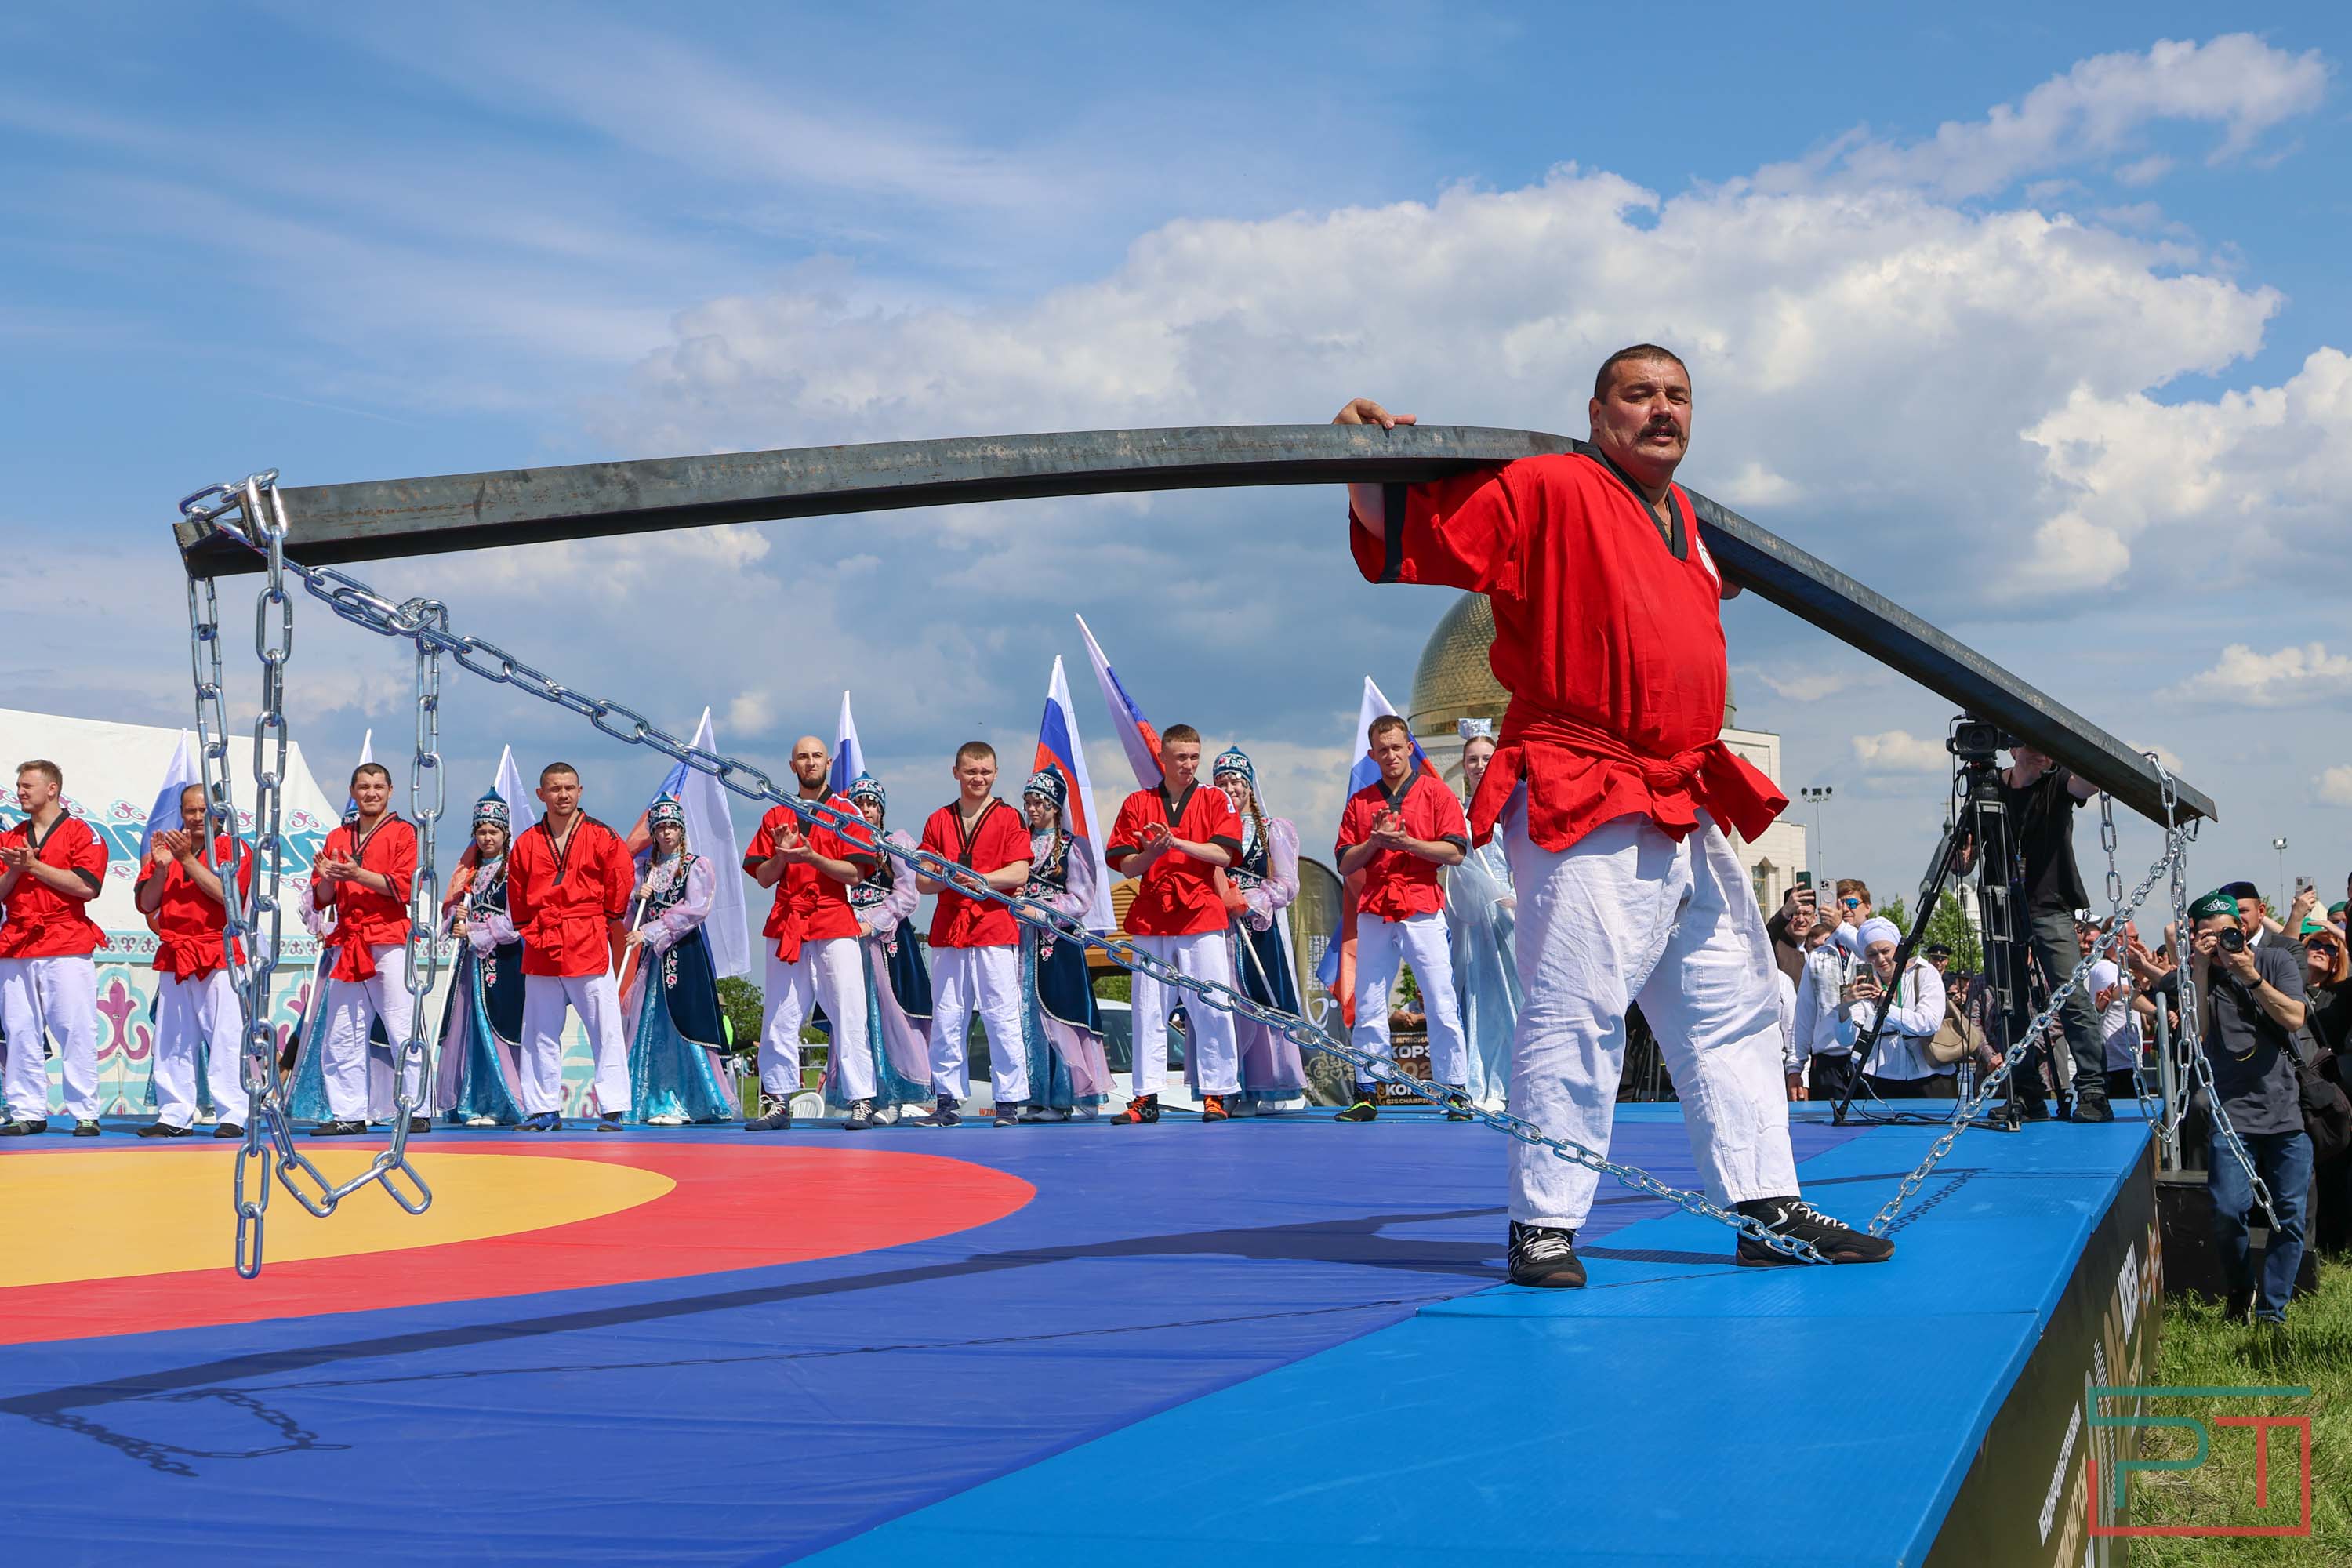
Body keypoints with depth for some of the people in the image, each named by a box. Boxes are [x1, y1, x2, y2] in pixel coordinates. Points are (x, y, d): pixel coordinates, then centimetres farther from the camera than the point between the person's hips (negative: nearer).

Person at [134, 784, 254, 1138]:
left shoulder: (232, 848, 2)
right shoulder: (166, 847, 15)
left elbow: (227, 893, -15)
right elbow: (146, 903, 9)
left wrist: (187, 859, -15)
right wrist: (162, 867, -7)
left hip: (219, 957, -5)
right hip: (173, 958, 5)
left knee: (227, 1038, -8)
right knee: (172, 1041, 6)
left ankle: (234, 1115, -8)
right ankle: (173, 1117, 12)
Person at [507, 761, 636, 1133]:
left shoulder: (601, 837, -1)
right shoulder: (526, 843, 8)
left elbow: (620, 881, 2)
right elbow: (516, 895, 17)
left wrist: (601, 921, 5)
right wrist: (530, 929, 11)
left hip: (589, 946, -3)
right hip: (541, 950, 3)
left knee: (605, 1029, -4)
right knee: (540, 1034, 8)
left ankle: (612, 1109, -1)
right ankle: (543, 1110, 16)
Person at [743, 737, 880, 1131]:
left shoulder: (846, 812, 5)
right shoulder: (776, 817, 15)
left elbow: (855, 874, -4)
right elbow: (763, 878, 12)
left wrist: (811, 856, -15)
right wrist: (782, 854, -7)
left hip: (834, 925, -3)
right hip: (786, 926, 3)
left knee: (848, 1017, -6)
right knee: (779, 1019, 2)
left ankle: (861, 1102, -5)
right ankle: (777, 1102, 7)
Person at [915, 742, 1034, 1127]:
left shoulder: (1009, 818, 5)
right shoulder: (938, 821, 14)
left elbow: (1019, 874, -5)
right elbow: (921, 882, 11)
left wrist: (979, 879, -19)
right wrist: (947, 879, -10)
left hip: (995, 930, -3)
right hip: (947, 932, 3)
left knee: (1002, 1019, -5)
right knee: (946, 1021, 4)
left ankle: (1009, 1102, 0)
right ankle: (948, 1102, 10)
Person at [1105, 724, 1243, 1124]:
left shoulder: (1215, 801, 7)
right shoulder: (1137, 804, 10)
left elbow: (1223, 855, -6)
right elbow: (1126, 866, 6)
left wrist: (1176, 842, -16)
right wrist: (1151, 852, -14)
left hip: (1202, 915, -1)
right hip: (1150, 919, 2)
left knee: (1212, 1008, -5)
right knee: (1147, 1010, 2)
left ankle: (1216, 1094, 2)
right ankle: (1145, 1097, 6)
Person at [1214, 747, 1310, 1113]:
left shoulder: (1274, 830, 10)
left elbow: (1288, 886, 2)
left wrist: (1247, 901, -10)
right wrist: (1219, 895, -10)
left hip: (1261, 931, -1)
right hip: (1217, 932, 1)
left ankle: (1269, 1091, -1)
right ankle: (1230, 1092, -3)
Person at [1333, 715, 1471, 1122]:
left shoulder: (1436, 794, 6)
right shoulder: (1359, 802, 15)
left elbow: (1455, 852, -3)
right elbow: (1345, 864, 11)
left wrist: (1407, 843, -13)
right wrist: (1374, 842, -6)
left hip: (1423, 912, -3)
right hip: (1374, 914, 3)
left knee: (1441, 1005, -6)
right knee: (1368, 1008, 2)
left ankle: (1455, 1092, -2)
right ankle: (1367, 1094, 6)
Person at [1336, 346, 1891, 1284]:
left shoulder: (1681, 517, 18)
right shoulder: (1547, 490, -7)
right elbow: (1414, 535, -18)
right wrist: (1367, 472, -33)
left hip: (1686, 812, 9)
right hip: (1582, 811, -9)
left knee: (1733, 1011, 13)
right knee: (1575, 1013, -13)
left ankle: (1769, 1212, 22)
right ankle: (1543, 1229, -4)